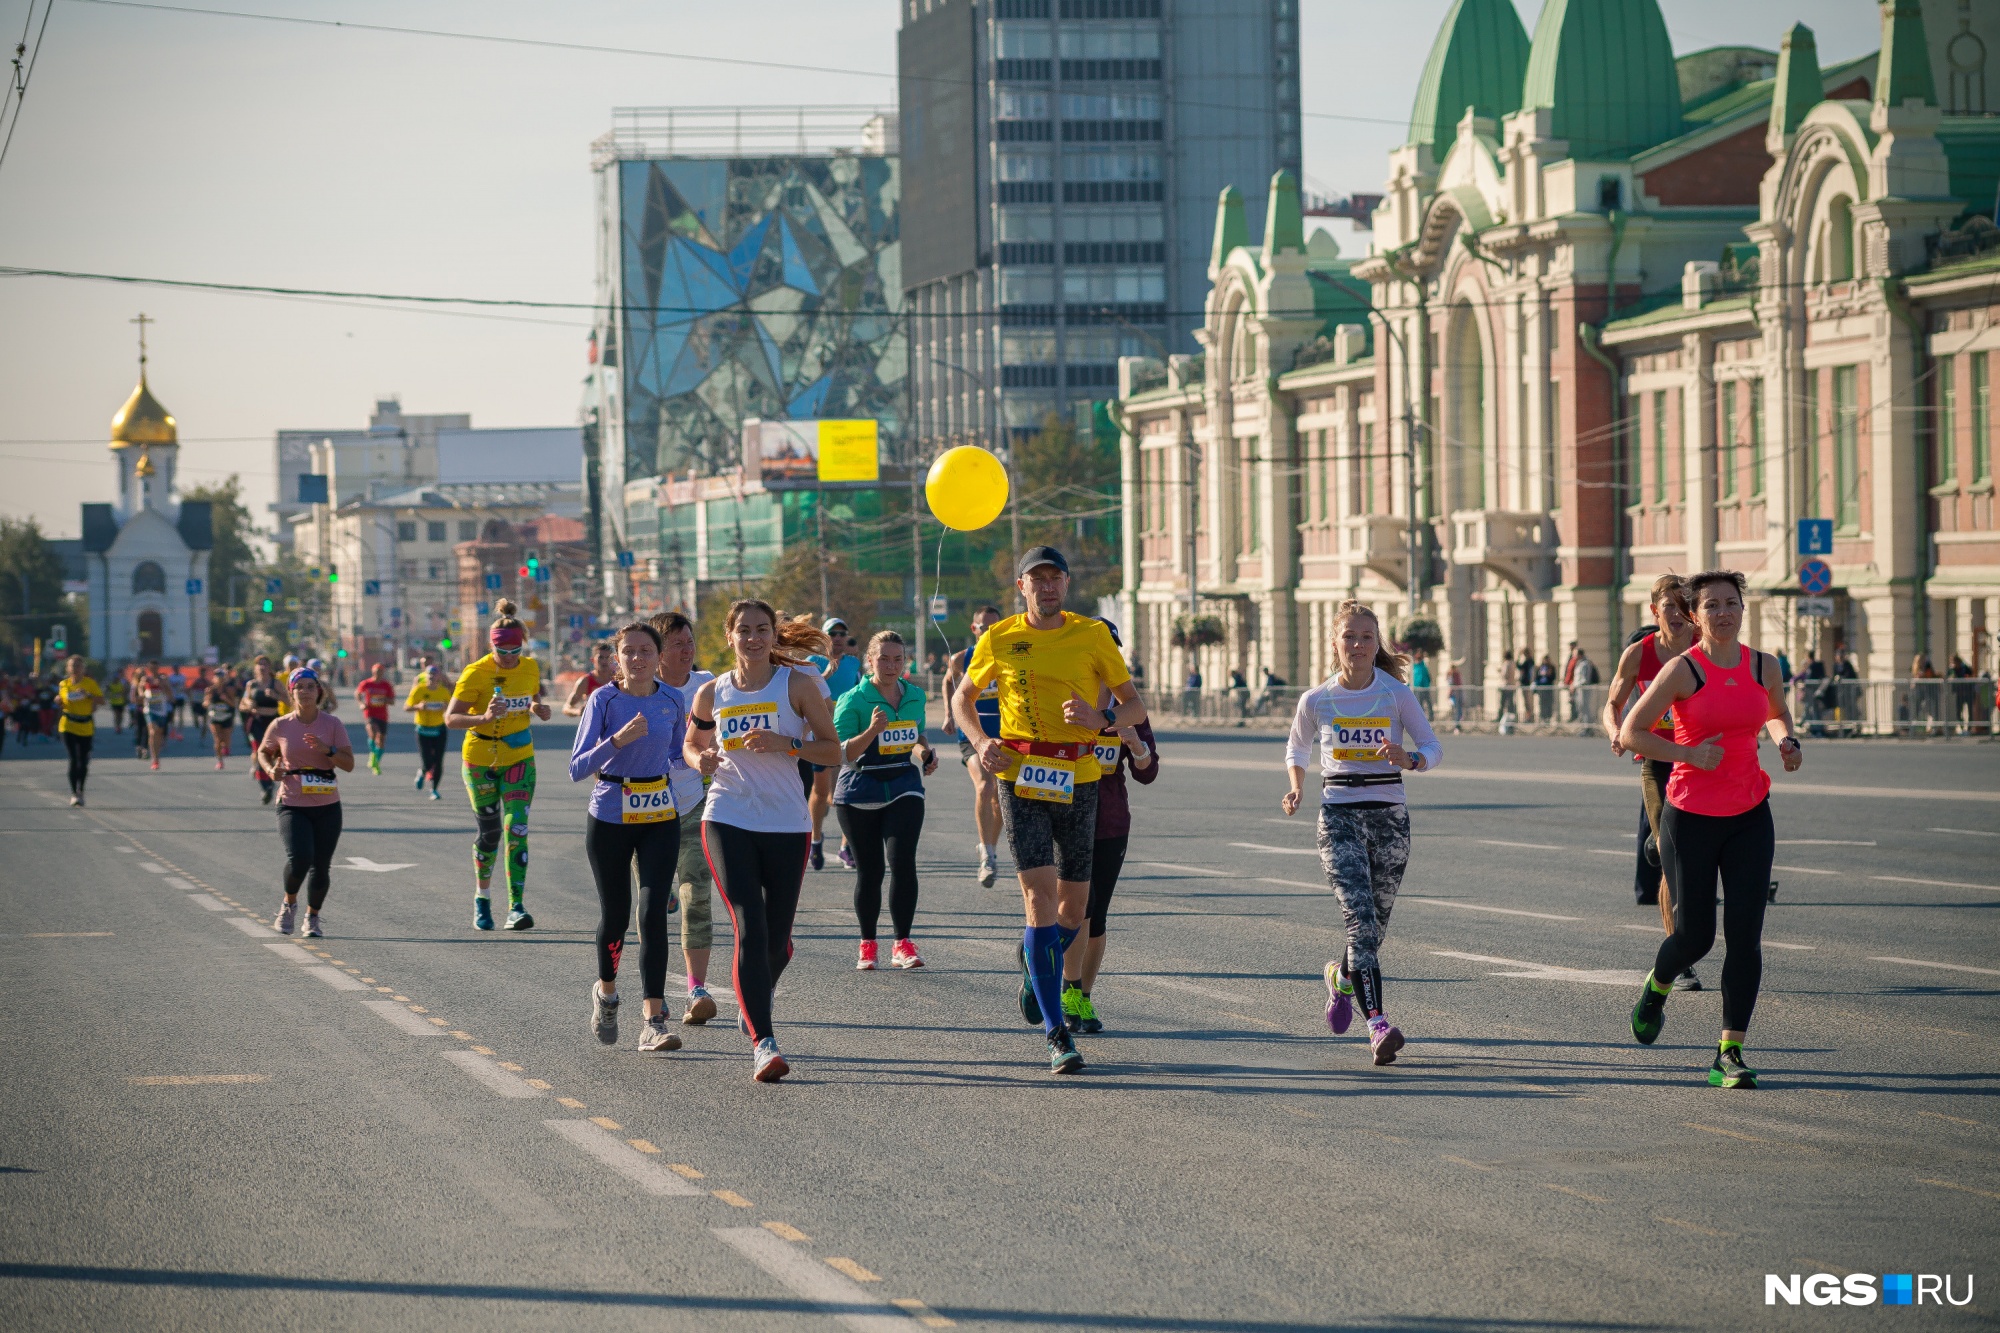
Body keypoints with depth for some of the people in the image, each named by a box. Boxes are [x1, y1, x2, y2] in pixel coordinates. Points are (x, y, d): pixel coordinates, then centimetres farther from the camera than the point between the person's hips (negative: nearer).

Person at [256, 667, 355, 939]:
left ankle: (312, 917, 28)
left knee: (321, 866, 5)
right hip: (292, 806, -1)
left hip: (327, 807, 2)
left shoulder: (332, 724, -1)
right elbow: (263, 752, 16)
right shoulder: (280, 726, -1)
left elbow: (349, 764, -3)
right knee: (299, 859, -21)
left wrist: (327, 750, -19)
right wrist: (271, 770, -5)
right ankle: (289, 904, 9)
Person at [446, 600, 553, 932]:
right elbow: (451, 718, -21)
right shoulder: (476, 674, -16)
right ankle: (482, 897, 29)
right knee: (489, 832, 5)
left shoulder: (530, 668, -3)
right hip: (481, 760, -2)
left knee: (516, 829, -11)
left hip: (520, 758, 2)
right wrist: (484, 718, -39)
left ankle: (516, 907, -14)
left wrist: (539, 708, -7)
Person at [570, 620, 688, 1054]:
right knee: (615, 915, 7)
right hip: (609, 818, -2)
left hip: (659, 818, 2)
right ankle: (606, 992, 37)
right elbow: (577, 769, -18)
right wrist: (617, 740, -32)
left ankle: (655, 1022, -12)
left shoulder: (671, 700, 0)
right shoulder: (603, 700, -11)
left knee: (653, 913, -10)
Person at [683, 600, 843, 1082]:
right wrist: (702, 760, -2)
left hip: (787, 824, 0)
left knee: (777, 941, 7)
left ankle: (752, 1001, 40)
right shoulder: (712, 693, 6)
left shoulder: (796, 685, 0)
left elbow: (833, 750, 0)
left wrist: (785, 744, -17)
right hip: (728, 821, 0)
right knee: (750, 930, -15)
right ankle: (763, 1043, -18)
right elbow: (693, 744, 22)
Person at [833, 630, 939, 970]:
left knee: (902, 861, -15)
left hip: (904, 787, 2)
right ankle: (867, 945, 21)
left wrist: (925, 753, 1)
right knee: (870, 869, 4)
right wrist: (872, 731, -29)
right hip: (859, 793, -2)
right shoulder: (853, 700, -9)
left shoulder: (915, 696, 7)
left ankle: (902, 944, -10)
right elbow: (840, 753, -14)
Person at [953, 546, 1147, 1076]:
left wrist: (1102, 718, -16)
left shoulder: (1092, 635, 2)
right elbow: (963, 699, 18)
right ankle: (1057, 1033, -13)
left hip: (1078, 780, 2)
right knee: (1040, 897, -13)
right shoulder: (998, 640, 4)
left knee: (1073, 907, 10)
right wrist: (980, 743, -2)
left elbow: (1135, 707, 6)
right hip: (1019, 777, -2)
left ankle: (1035, 962, 44)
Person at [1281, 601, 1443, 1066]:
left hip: (1389, 817, 1)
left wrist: (1408, 760, -21)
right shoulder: (1316, 701, 3)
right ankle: (1377, 1022, -24)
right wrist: (1296, 787, 3)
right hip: (1339, 816, -1)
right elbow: (1296, 748, 21)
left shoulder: (1397, 694, 0)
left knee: (1375, 924, 9)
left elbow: (1433, 748, 0)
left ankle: (1341, 976, 42)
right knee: (1360, 917, -19)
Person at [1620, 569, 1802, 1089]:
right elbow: (1630, 733, -10)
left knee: (1745, 934, -7)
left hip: (1749, 817, 3)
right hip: (1691, 817, -3)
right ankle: (1656, 986, 38)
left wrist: (1787, 742, 2)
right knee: (1694, 936, 3)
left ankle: (1729, 1053, -3)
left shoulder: (1764, 666, 3)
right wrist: (1690, 754, -19)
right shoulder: (1684, 670, -11)